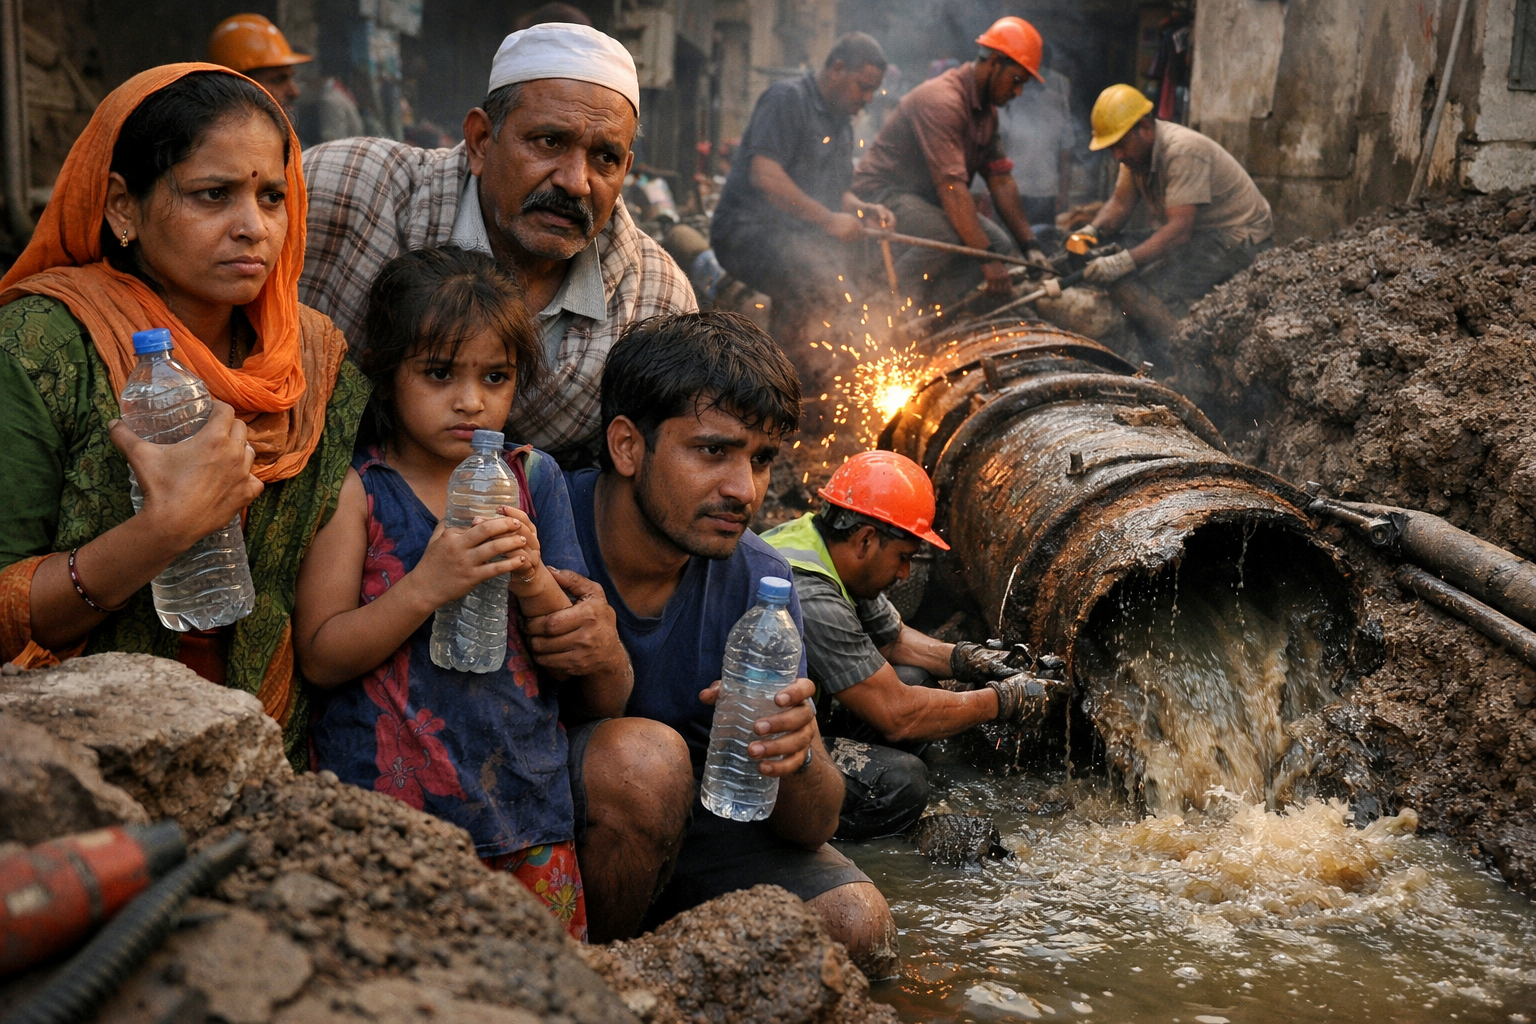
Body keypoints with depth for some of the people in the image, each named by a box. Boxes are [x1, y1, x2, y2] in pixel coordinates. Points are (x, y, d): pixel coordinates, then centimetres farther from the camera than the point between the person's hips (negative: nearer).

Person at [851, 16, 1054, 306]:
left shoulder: (987, 110, 8)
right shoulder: (942, 100, -24)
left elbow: (1001, 181, 6)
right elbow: (952, 186, -32)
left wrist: (1030, 246, -2)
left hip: (928, 199, 10)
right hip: (884, 192, -10)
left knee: (1001, 245, -7)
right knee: (948, 236, -36)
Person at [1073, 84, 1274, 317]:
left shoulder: (1183, 151, -27)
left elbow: (1179, 230, -35)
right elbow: (1121, 204, 1)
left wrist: (1123, 263, -45)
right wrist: (1092, 230, -21)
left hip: (1238, 239, -9)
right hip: (1198, 234, 9)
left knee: (1159, 291, -28)